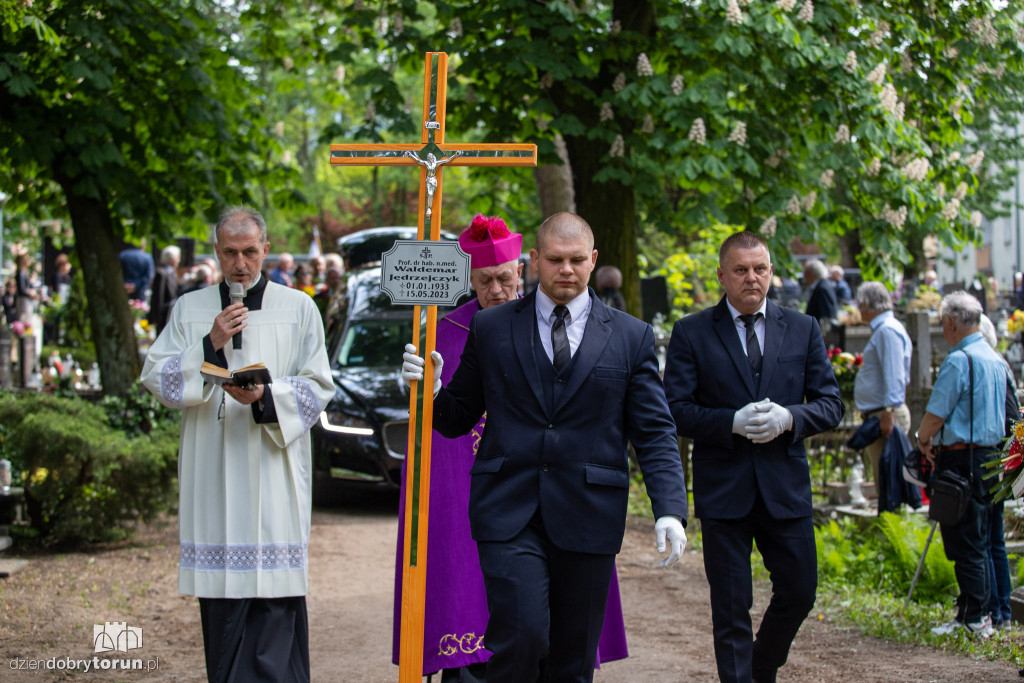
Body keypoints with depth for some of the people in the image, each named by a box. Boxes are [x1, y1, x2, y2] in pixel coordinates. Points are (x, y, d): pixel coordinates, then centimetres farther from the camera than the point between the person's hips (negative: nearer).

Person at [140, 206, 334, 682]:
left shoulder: (298, 308, 8)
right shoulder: (190, 309, 13)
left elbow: (318, 387, 4)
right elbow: (156, 379, 6)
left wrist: (266, 396, -14)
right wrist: (210, 344, -7)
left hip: (272, 477, -2)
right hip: (213, 478, 2)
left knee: (273, 605, -8)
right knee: (221, 609, 1)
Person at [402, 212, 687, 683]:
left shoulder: (631, 337, 8)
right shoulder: (490, 328, 7)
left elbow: (654, 432, 4)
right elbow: (458, 418, 11)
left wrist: (669, 510, -9)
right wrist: (432, 389, -11)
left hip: (586, 519, 1)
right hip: (509, 514, -1)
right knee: (523, 636, -17)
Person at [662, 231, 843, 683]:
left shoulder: (803, 330, 8)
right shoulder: (691, 333, 0)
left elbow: (831, 406, 5)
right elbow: (675, 410, -5)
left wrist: (788, 417, -15)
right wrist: (733, 422, -19)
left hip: (786, 487, 3)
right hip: (723, 489, -3)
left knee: (799, 592, 10)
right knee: (731, 608, 1)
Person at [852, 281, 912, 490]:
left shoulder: (887, 330, -14)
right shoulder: (883, 328, 18)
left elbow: (895, 377, -21)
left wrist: (889, 412, -25)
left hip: (885, 413, -11)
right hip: (876, 413, 11)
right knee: (882, 480, 12)